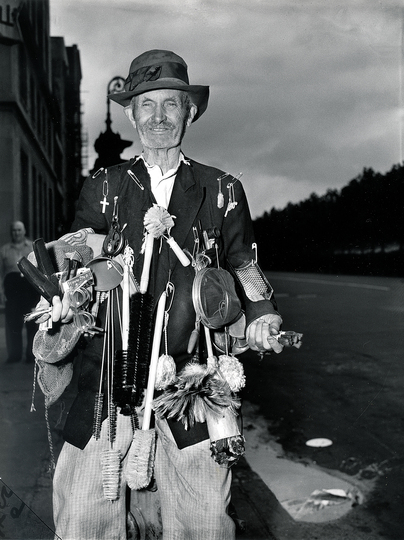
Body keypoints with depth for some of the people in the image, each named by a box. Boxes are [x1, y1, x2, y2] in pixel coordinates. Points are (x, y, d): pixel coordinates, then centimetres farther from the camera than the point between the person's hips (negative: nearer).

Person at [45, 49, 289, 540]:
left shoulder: (223, 192, 11)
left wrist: (260, 318, -5)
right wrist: (64, 301, -7)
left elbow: (245, 271, 13)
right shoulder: (101, 189, 11)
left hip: (192, 376, 0)